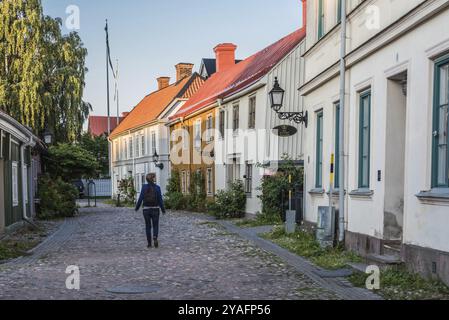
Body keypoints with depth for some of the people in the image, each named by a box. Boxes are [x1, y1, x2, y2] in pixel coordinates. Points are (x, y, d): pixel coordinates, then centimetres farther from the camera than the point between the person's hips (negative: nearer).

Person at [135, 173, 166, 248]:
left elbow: (141, 198, -5)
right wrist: (163, 209, 4)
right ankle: (155, 238, -17)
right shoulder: (157, 187, -8)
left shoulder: (144, 187, -5)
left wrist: (137, 208, 8)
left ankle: (149, 243, 14)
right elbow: (160, 199, -6)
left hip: (146, 209, 1)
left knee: (148, 226, 13)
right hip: (155, 209, -1)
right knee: (155, 226, 10)